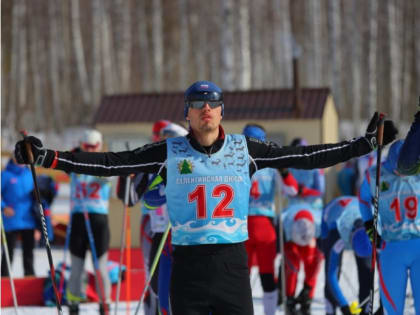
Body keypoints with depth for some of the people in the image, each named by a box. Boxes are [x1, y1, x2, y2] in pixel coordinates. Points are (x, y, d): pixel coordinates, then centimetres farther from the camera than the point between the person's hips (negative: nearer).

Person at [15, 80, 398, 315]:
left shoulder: (245, 149, 5)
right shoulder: (169, 152, 1)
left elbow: (303, 157, 5)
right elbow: (112, 163, -3)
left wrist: (366, 143, 1)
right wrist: (48, 157, -12)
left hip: (233, 263, 1)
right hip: (188, 266, 0)